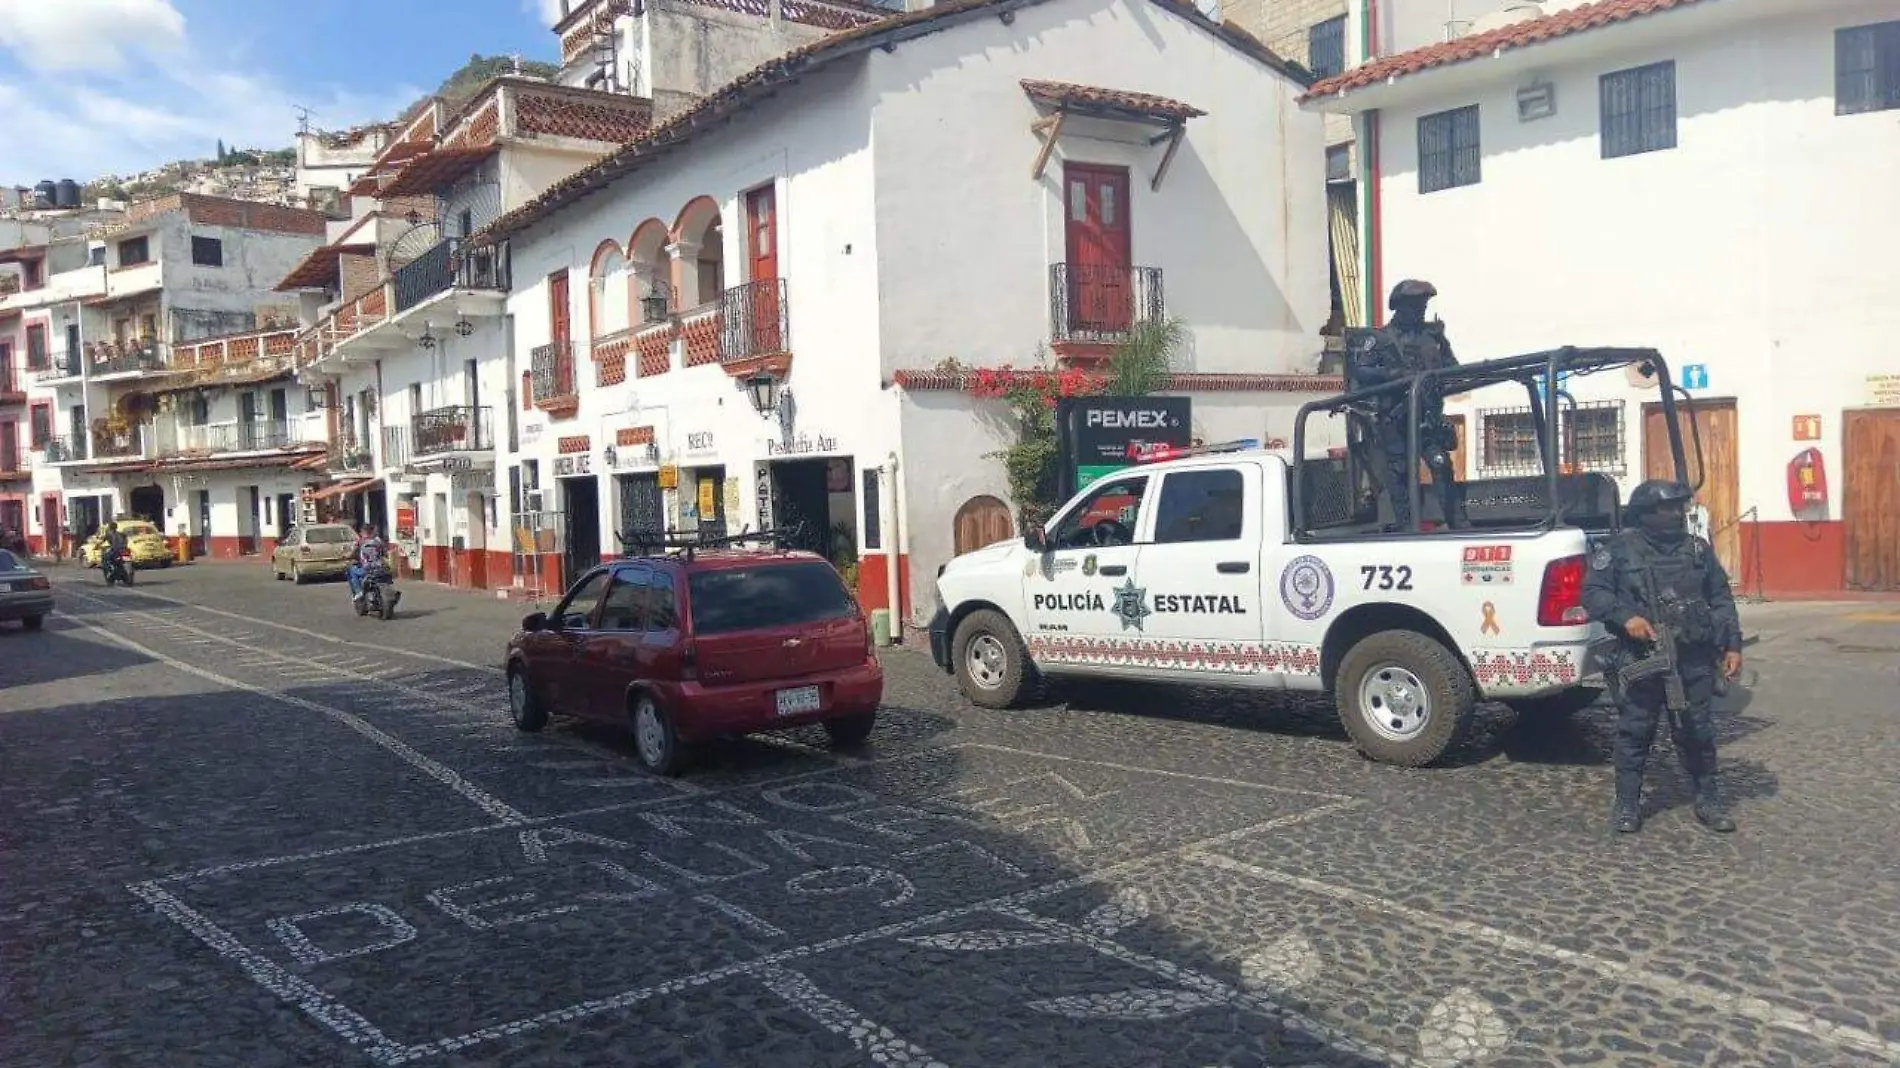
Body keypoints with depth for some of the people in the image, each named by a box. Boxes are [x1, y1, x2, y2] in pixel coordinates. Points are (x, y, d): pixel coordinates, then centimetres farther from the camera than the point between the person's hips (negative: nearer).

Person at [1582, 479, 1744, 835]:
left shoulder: (1698, 549, 10)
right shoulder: (1619, 548, -2)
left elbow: (1720, 600, 13)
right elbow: (1593, 593, -5)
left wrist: (1732, 645, 5)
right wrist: (1625, 616, -21)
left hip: (1693, 660, 3)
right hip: (1639, 658, -3)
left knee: (1697, 730, 9)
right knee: (1635, 730, 4)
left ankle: (1707, 799, 23)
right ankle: (1627, 802, 15)